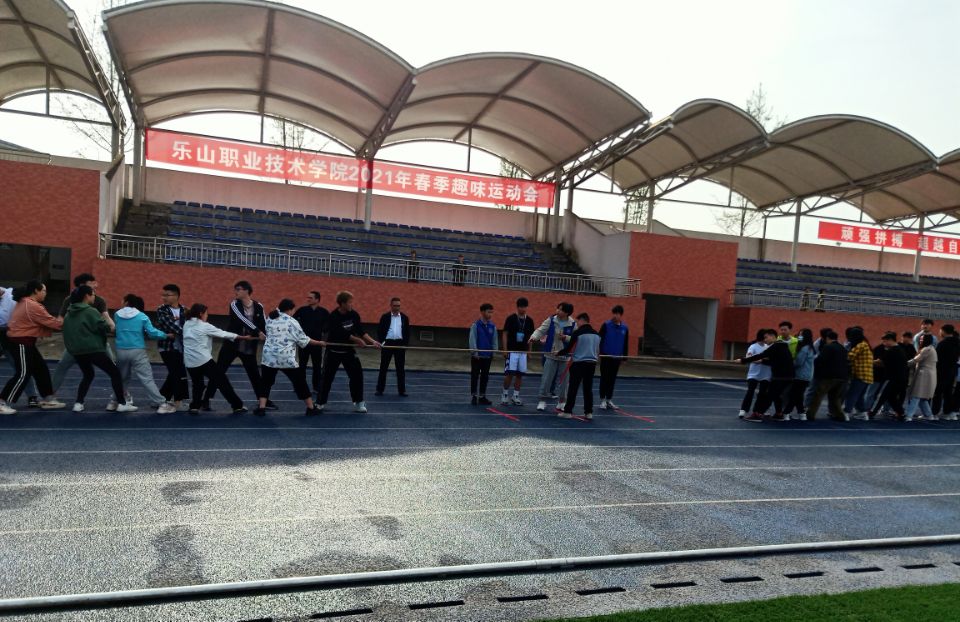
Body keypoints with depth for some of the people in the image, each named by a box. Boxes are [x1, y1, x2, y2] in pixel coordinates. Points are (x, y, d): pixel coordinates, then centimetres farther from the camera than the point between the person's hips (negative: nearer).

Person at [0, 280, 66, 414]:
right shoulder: (33, 306, -19)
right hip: (20, 343, -11)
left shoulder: (24, 302, 13)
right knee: (23, 374, -9)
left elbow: (44, 322, 11)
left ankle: (47, 399, 20)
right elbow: (51, 322, -15)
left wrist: (59, 322, 3)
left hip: (24, 342, 11)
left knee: (41, 370, 13)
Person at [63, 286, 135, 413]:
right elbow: (104, 327, -14)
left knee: (88, 375, 27)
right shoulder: (91, 311, -10)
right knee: (115, 372, 3)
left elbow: (67, 331, 15)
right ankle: (122, 404, 0)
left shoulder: (69, 313, 12)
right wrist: (110, 327, 7)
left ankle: (78, 403, 16)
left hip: (75, 350, 7)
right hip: (92, 349, -7)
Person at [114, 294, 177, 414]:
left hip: (121, 351, 3)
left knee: (121, 378, 22)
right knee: (147, 379, -6)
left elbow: (117, 329, 19)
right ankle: (161, 404, -9)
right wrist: (167, 335, 6)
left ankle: (116, 402, 32)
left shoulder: (117, 315, 6)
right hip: (137, 351, -3)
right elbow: (152, 332, -8)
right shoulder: (142, 316, -3)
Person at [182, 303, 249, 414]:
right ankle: (237, 406, 4)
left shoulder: (186, 325, 12)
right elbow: (224, 334, 1)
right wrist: (244, 337, 7)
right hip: (203, 360, -5)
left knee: (197, 385, 21)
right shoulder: (205, 326, -4)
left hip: (190, 362, 5)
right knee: (222, 381, 2)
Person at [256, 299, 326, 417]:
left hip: (269, 357, 3)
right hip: (286, 358, -3)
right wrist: (319, 343, 11)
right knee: (300, 382, 8)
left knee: (265, 383, 15)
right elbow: (303, 340, -1)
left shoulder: (270, 319, 8)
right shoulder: (292, 322, -5)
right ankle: (311, 408, 14)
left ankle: (261, 408, 5)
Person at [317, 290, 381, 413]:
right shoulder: (333, 317, -21)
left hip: (348, 350, 4)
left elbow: (361, 331, -5)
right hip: (334, 351, -4)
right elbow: (343, 334, -25)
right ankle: (321, 403, 17)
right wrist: (357, 340, -20)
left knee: (357, 375, -1)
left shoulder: (354, 314, -6)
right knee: (327, 377, 2)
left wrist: (372, 341, -16)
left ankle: (358, 402, 10)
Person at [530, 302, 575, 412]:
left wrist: (565, 337, -19)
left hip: (565, 356, 0)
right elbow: (541, 330, -9)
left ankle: (561, 402, 22)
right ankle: (543, 400, 11)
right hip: (551, 355, 0)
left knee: (562, 379, 9)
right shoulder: (551, 320, -4)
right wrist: (534, 337, -28)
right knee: (546, 378, 0)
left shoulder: (572, 324, -5)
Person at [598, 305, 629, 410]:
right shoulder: (606, 325, -6)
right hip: (606, 356, -3)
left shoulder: (625, 328, 4)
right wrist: (599, 352, -12)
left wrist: (624, 357, 10)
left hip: (617, 357, 3)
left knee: (612, 379, 10)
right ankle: (603, 400, 11)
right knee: (604, 378, 3)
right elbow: (600, 339, -6)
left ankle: (609, 400, 19)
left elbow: (626, 344, 10)